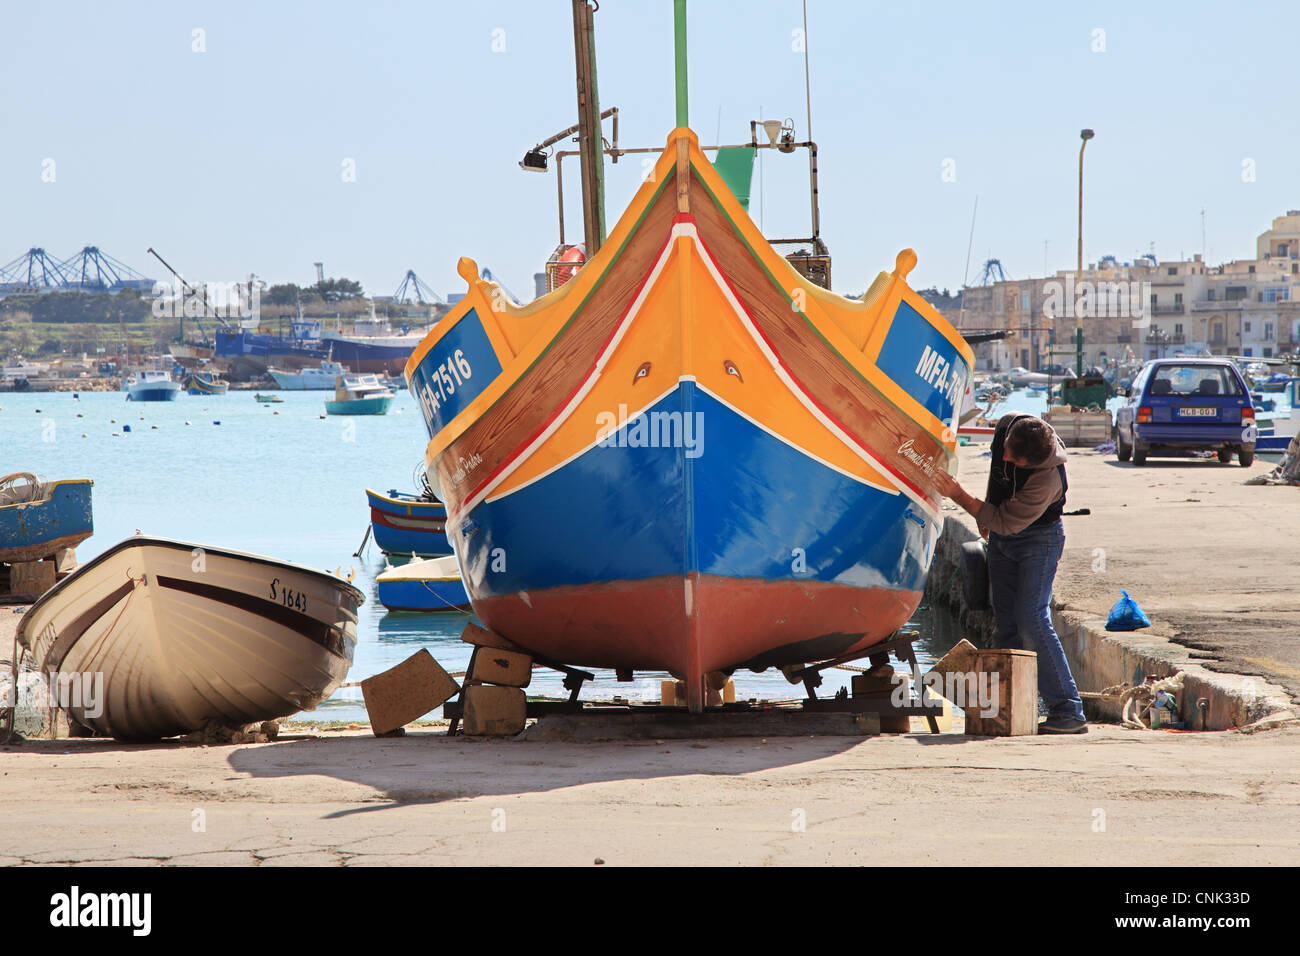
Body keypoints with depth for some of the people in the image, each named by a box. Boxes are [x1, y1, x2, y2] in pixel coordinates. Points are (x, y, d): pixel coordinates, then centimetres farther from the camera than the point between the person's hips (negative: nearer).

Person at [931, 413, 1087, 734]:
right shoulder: (1007, 425, -15)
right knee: (1005, 621, 3)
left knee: (1031, 620, -18)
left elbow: (1005, 522, -26)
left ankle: (1068, 711, -16)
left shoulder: (1047, 480, -35)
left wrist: (959, 495, -26)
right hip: (1002, 539, 7)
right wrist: (986, 511, 19)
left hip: (1037, 539, -7)